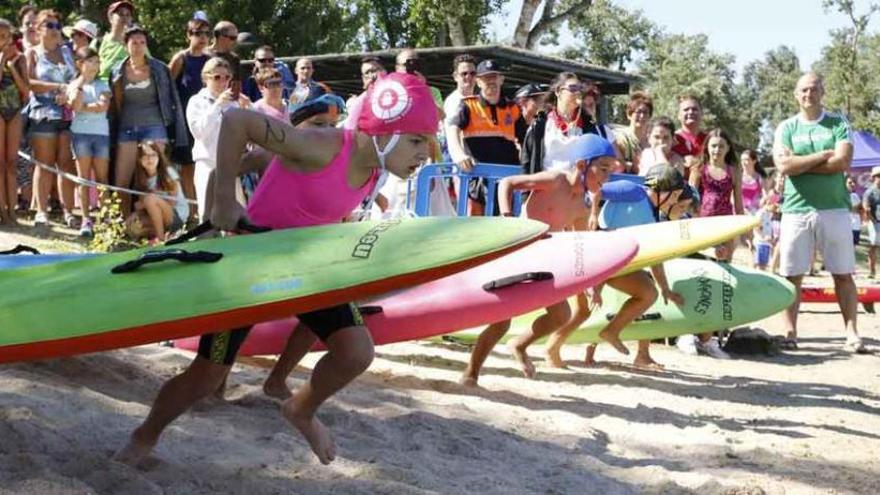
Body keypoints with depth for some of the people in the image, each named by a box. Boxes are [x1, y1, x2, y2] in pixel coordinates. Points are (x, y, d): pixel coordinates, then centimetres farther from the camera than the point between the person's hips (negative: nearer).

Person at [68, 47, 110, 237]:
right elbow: (75, 106, -10)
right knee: (84, 177, -1)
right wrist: (81, 84, -8)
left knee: (102, 177, 0)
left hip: (101, 132, 1)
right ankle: (86, 219, -1)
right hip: (81, 132, -1)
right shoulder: (74, 85, 7)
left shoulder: (102, 85, 10)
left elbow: (103, 106, -7)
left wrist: (83, 106, -7)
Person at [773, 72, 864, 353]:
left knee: (843, 275, 2)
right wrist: (824, 155, -9)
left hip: (835, 209, 0)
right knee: (792, 276, 2)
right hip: (796, 210, 1)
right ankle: (790, 333, 7)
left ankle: (852, 333, 3)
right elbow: (783, 166, -9)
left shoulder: (838, 124, 6)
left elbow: (843, 162, -10)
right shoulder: (786, 128, 7)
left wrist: (800, 164, -9)